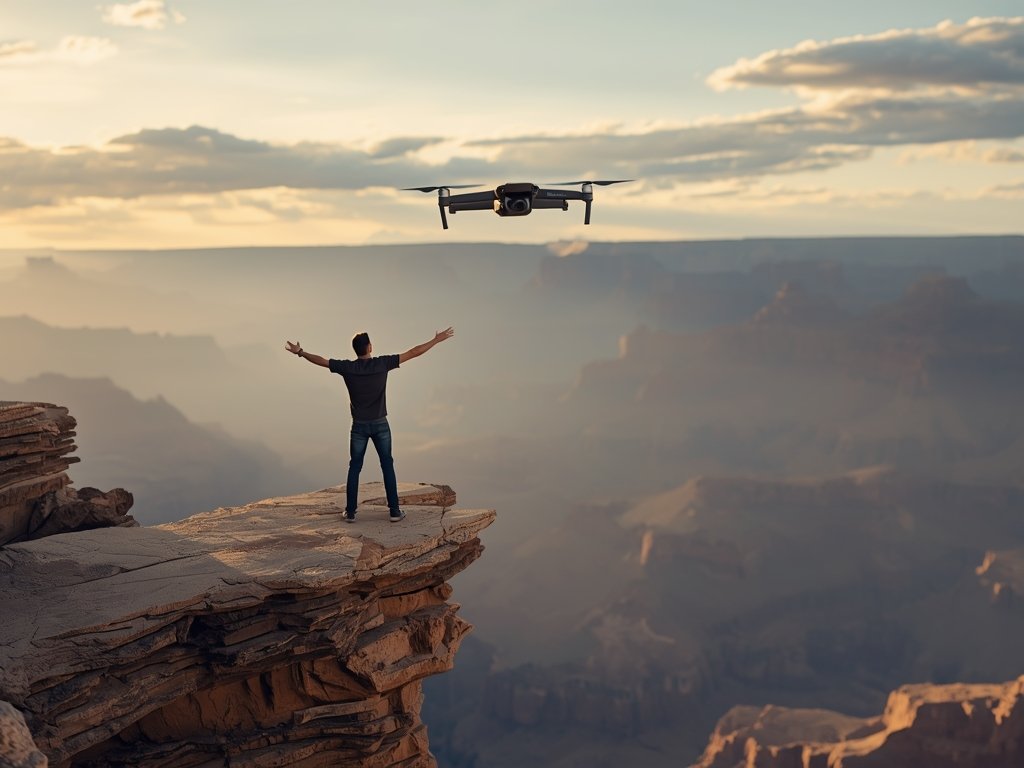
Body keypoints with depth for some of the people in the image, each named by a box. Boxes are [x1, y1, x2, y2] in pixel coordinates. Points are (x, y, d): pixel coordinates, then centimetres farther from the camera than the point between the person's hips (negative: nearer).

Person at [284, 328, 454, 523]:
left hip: (359, 426, 1)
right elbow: (412, 353, -7)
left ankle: (350, 512, 9)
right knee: (387, 466, 6)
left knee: (354, 468, 8)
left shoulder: (347, 367, -8)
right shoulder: (383, 363, -10)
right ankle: (394, 511, 6)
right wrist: (436, 340, 0)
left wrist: (300, 352, 17)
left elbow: (320, 360, 1)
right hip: (380, 424, -1)